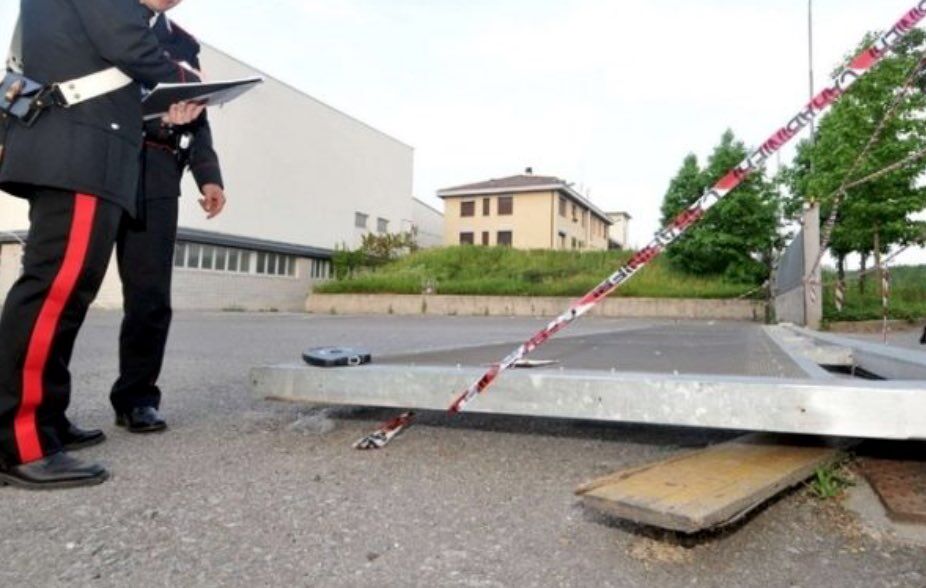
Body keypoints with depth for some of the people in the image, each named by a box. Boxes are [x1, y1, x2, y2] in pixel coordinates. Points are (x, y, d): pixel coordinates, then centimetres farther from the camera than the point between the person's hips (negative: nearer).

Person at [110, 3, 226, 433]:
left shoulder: (183, 44, 22)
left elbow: (196, 118, 13)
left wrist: (208, 176, -1)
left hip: (155, 176, 2)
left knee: (150, 292, -5)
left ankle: (136, 395, 4)